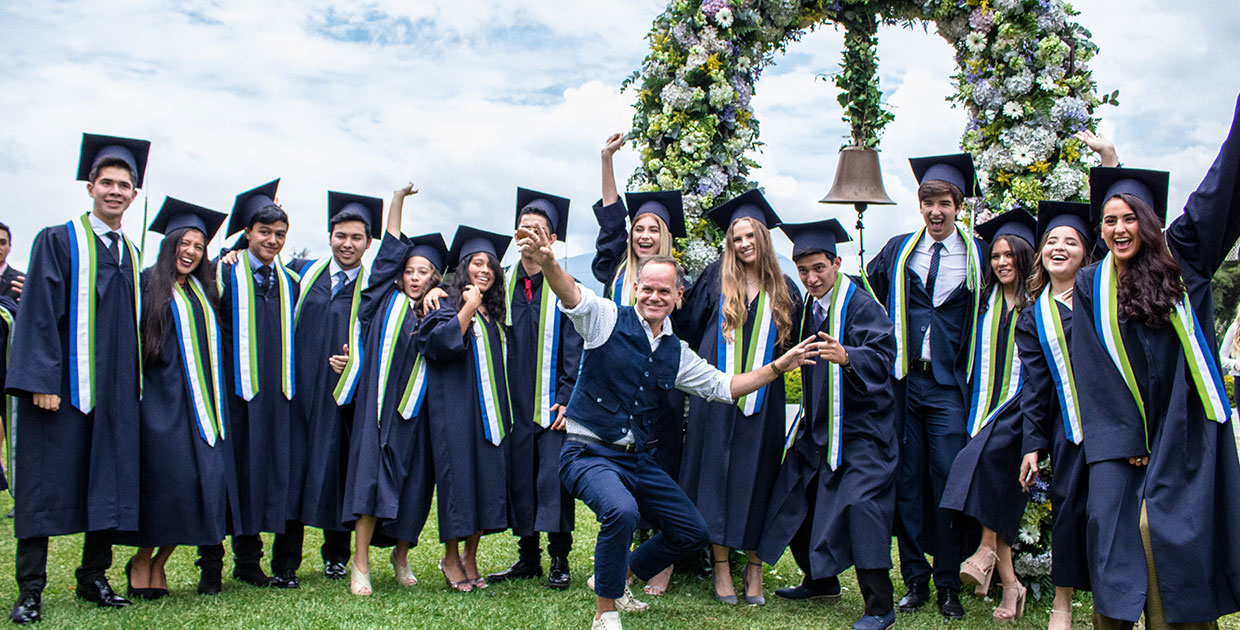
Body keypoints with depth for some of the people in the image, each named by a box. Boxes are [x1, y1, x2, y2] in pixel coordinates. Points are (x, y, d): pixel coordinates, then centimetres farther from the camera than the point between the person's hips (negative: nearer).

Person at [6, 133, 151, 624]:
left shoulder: (131, 255, 15)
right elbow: (40, 315, -8)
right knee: (45, 486, -1)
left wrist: (135, 385, 11)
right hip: (63, 388, -5)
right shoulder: (58, 242, 0)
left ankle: (94, 578, 18)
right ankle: (30, 590, 7)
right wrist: (42, 380, -16)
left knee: (110, 486, 6)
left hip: (115, 392, 5)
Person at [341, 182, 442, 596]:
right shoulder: (388, 302, 7)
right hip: (378, 403, -2)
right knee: (373, 479, -9)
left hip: (416, 410, 2)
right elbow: (390, 251, 4)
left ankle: (401, 555, 24)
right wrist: (398, 200, 3)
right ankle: (360, 565, -6)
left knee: (412, 485, 5)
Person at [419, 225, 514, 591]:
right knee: (458, 475, -6)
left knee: (488, 476, 1)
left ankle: (470, 559, 10)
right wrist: (468, 309, -13)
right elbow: (437, 344, -17)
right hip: (456, 407, -6)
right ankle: (451, 559, 6)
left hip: (490, 410, 6)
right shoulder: (449, 307, 1)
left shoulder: (494, 315, 18)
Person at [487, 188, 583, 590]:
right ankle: (528, 558, 17)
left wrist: (566, 399, -12)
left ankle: (559, 560, 7)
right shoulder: (503, 285, 11)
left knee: (553, 477, -3)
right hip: (514, 403, 4)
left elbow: (574, 348, -5)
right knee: (519, 476, 6)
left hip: (551, 403, -4)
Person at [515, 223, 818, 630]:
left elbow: (722, 386, 16)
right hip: (590, 453, -7)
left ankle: (613, 579, 31)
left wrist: (779, 367, 8)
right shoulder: (608, 320, -7)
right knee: (622, 510, -35)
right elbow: (574, 297, -27)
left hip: (637, 459, 7)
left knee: (692, 532, 12)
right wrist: (548, 264, -49)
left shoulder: (677, 354, 9)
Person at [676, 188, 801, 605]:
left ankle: (754, 567, 14)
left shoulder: (783, 290, 8)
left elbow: (794, 344, 15)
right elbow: (687, 326, 9)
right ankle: (721, 567, 7)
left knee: (755, 475, 4)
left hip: (762, 401, 1)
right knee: (716, 472, 0)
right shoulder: (717, 278, 5)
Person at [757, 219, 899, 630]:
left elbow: (883, 356, -26)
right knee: (796, 500, 14)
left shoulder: (860, 305, -14)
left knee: (859, 504, -16)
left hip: (858, 426, -8)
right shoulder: (808, 305, 9)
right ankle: (821, 582, 33)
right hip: (818, 424, 9)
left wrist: (846, 356, -42)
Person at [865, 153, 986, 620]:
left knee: (948, 481, -4)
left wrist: (976, 378, 1)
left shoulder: (977, 256, 4)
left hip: (948, 387, -2)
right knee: (907, 481, 4)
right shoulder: (898, 252, 8)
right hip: (902, 383, 2)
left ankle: (949, 585, 8)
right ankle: (915, 580, 13)